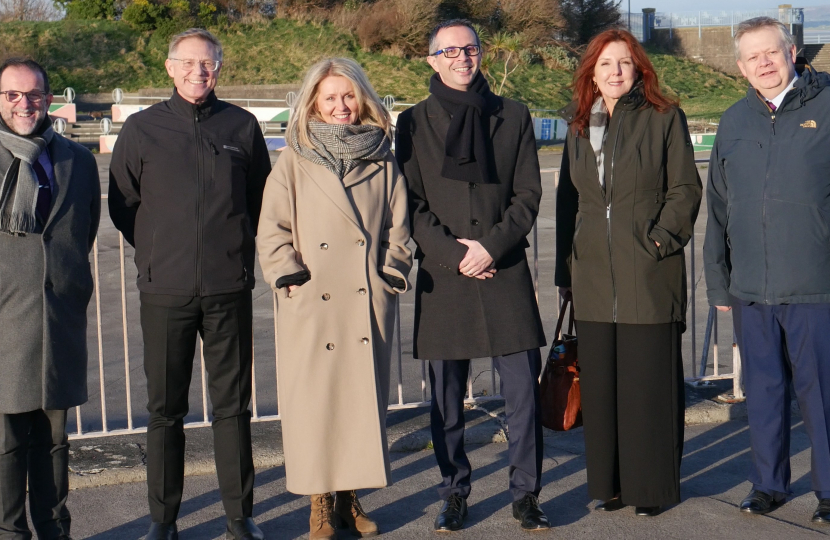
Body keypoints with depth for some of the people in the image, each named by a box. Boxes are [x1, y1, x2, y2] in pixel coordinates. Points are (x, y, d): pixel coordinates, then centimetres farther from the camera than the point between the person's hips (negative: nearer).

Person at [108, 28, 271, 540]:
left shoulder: (242, 126, 5)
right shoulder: (142, 129, 4)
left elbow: (261, 197, 15)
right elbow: (122, 204, 11)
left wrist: (237, 247, 9)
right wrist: (157, 252, 7)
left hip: (230, 290, 0)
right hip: (166, 289, 0)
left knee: (233, 405, 7)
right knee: (165, 409, 6)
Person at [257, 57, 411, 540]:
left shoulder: (383, 162, 10)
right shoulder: (295, 161, 4)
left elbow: (398, 229, 12)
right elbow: (272, 229, 2)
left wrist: (390, 277, 2)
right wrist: (291, 278, -6)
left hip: (369, 304, 2)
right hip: (312, 305, -2)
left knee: (365, 396, 5)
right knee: (314, 400, 0)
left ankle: (350, 496, 18)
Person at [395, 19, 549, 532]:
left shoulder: (513, 116, 10)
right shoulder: (414, 123, 7)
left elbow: (528, 195, 5)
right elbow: (412, 204, 3)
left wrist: (491, 246, -9)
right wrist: (453, 253, -10)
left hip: (506, 272, 0)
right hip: (441, 276, 0)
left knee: (523, 390, -1)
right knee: (447, 397, 5)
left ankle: (526, 493, 12)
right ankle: (455, 494, 18)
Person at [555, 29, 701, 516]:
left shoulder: (664, 119, 2)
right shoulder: (580, 127, 15)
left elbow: (686, 188, 0)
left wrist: (663, 236, -14)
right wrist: (566, 268, 13)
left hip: (650, 273, -4)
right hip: (594, 275, 4)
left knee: (650, 380, -1)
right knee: (600, 381, 6)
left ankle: (654, 485, 10)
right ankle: (610, 481, 17)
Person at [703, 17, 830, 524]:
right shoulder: (734, 121, 11)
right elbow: (719, 209, 16)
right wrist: (718, 283, 14)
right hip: (750, 289, 4)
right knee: (763, 391, 12)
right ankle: (769, 482, 26)